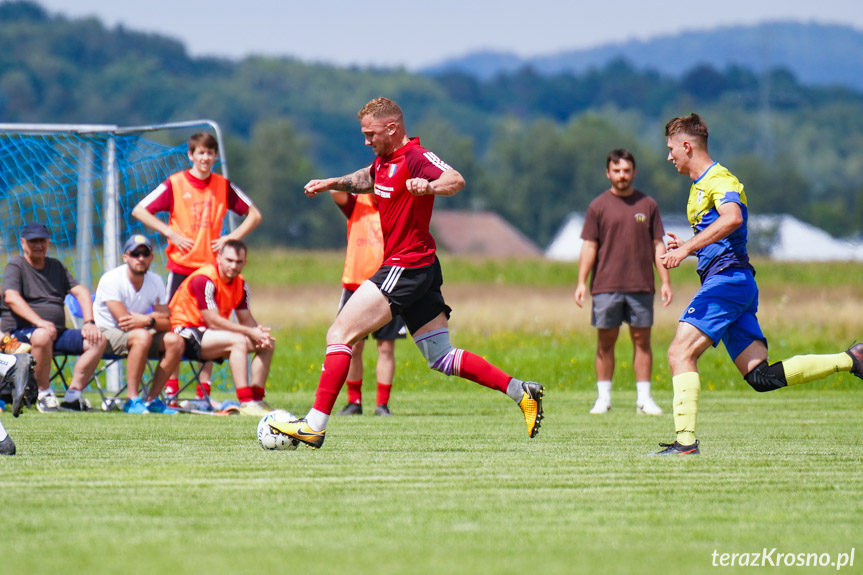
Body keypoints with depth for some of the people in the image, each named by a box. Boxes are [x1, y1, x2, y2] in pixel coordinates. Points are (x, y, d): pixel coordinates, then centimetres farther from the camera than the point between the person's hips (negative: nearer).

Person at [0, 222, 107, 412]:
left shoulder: (56, 266, 22)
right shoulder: (15, 266, 2)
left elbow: (81, 292, 16)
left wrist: (89, 323, -4)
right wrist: (40, 322, -30)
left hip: (58, 333, 6)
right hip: (20, 331, -6)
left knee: (97, 340, -14)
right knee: (43, 336, -40)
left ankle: (72, 396, -16)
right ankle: (44, 395, -24)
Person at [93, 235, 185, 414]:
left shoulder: (156, 282, 0)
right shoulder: (111, 279, -18)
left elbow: (167, 324, -6)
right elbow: (124, 322, -23)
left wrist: (148, 321, -28)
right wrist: (154, 317, -9)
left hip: (135, 335, 7)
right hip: (106, 332, -7)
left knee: (175, 341, -16)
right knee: (142, 336, -35)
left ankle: (152, 399, -11)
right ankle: (132, 400, -31)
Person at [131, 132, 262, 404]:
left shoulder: (224, 186, 6)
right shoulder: (175, 184, -2)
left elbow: (254, 215, 13)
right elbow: (139, 211, -2)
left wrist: (231, 238, 0)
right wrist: (170, 233, -9)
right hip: (180, 266, -2)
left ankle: (204, 390, 9)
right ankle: (171, 389, 3)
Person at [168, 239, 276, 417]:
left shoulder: (240, 284, 5)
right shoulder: (204, 280, -20)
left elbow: (246, 320, 6)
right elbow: (213, 321, -24)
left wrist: (260, 334, -17)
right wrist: (250, 332, -25)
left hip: (211, 334, 9)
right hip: (185, 333, -9)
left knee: (267, 345, 0)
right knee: (239, 341, -32)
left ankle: (257, 399, -3)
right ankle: (246, 402, -36)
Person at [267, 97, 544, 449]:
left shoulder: (415, 157, -15)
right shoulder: (385, 160, 13)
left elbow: (456, 181, -33)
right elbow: (366, 179, 37)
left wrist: (428, 187, -51)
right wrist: (332, 183, 26)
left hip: (407, 267, -10)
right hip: (419, 273, 10)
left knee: (339, 334, -12)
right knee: (442, 358, 12)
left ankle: (315, 425, -15)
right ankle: (522, 392, 11)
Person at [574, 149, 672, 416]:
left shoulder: (648, 205, 8)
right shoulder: (598, 206, 4)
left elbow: (657, 245, 10)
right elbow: (589, 247, 3)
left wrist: (665, 281, 3)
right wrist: (581, 282, -5)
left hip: (641, 286, 1)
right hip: (606, 285, -1)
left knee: (642, 339, 2)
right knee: (605, 341, 2)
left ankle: (644, 398, 6)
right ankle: (603, 398, 8)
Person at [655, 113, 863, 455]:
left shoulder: (719, 179, -7)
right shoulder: (700, 186, 24)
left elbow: (732, 218, -29)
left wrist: (686, 248, -33)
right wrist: (686, 248, 18)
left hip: (727, 279, -10)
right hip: (731, 283, 10)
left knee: (680, 353, -17)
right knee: (761, 377, 0)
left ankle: (685, 440, -23)